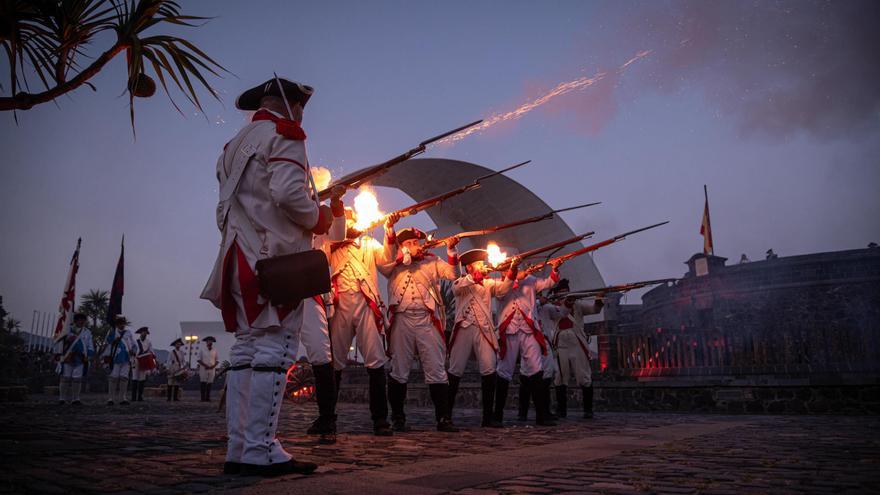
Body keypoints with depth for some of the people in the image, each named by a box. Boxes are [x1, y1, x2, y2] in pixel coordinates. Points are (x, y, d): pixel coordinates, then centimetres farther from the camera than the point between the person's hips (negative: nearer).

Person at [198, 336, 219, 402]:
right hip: (203, 369, -2)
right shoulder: (202, 350, 5)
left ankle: (208, 398, 4)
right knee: (203, 383, -5)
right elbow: (199, 359, 1)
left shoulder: (214, 350, 10)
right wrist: (205, 365, -11)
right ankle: (203, 398, -5)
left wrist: (213, 366, -7)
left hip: (212, 369, 2)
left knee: (210, 383, 1)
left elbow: (217, 360, 11)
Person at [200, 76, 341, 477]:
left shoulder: (234, 146, 26)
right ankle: (260, 451, -12)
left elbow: (224, 210, 23)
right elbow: (288, 192, -17)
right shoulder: (283, 134, -1)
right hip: (275, 257, -9)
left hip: (241, 259, 9)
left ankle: (238, 450, 6)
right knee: (274, 350, -10)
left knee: (246, 350, 6)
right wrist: (320, 218, -3)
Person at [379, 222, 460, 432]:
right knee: (399, 372, 4)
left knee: (437, 371, -2)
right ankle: (398, 418, 14)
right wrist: (389, 230, -11)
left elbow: (452, 274, 5)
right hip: (402, 320, 0)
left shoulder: (432, 263, 17)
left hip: (428, 321, 0)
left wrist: (450, 250, -9)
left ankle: (443, 418, 1)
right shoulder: (394, 266, 16)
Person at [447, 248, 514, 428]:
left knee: (489, 371, -7)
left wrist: (512, 271, -14)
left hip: (484, 330, 2)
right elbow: (457, 288, -12)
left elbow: (502, 289, 1)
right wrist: (477, 275, -19)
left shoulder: (488, 283, 19)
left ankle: (488, 416, -1)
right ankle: (446, 415, 10)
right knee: (455, 371, 0)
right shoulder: (460, 282, 12)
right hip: (464, 329, -2)